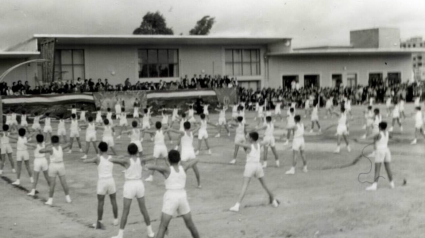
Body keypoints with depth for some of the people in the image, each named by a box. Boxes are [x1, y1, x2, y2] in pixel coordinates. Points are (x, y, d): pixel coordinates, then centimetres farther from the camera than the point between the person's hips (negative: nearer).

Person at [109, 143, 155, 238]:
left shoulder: (127, 160, -10)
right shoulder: (140, 160, 1)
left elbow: (111, 160, -1)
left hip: (129, 186, -3)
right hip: (139, 185, 3)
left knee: (125, 211, 2)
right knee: (143, 209, 16)